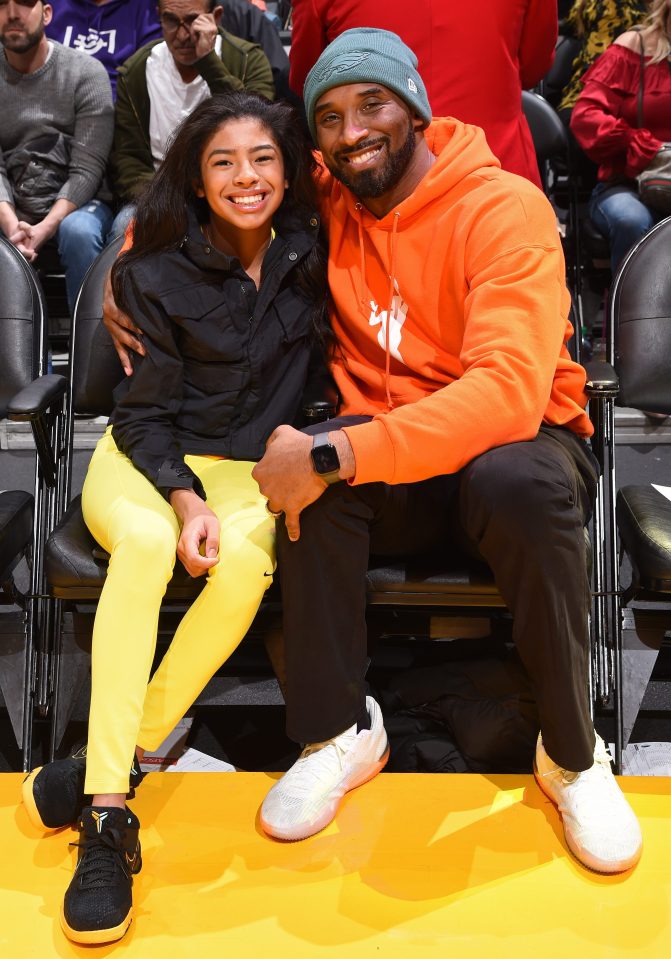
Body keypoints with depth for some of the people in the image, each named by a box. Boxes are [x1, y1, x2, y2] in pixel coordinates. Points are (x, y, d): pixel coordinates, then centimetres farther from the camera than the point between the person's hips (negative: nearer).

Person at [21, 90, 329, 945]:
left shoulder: (309, 257, 2)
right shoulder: (159, 274, -5)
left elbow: (318, 373, 13)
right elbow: (144, 414, -4)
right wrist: (184, 498, -21)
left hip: (248, 469, 2)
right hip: (145, 459, -2)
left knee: (246, 563, -34)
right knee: (146, 540, -36)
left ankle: (119, 756, -20)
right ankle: (108, 821, -36)